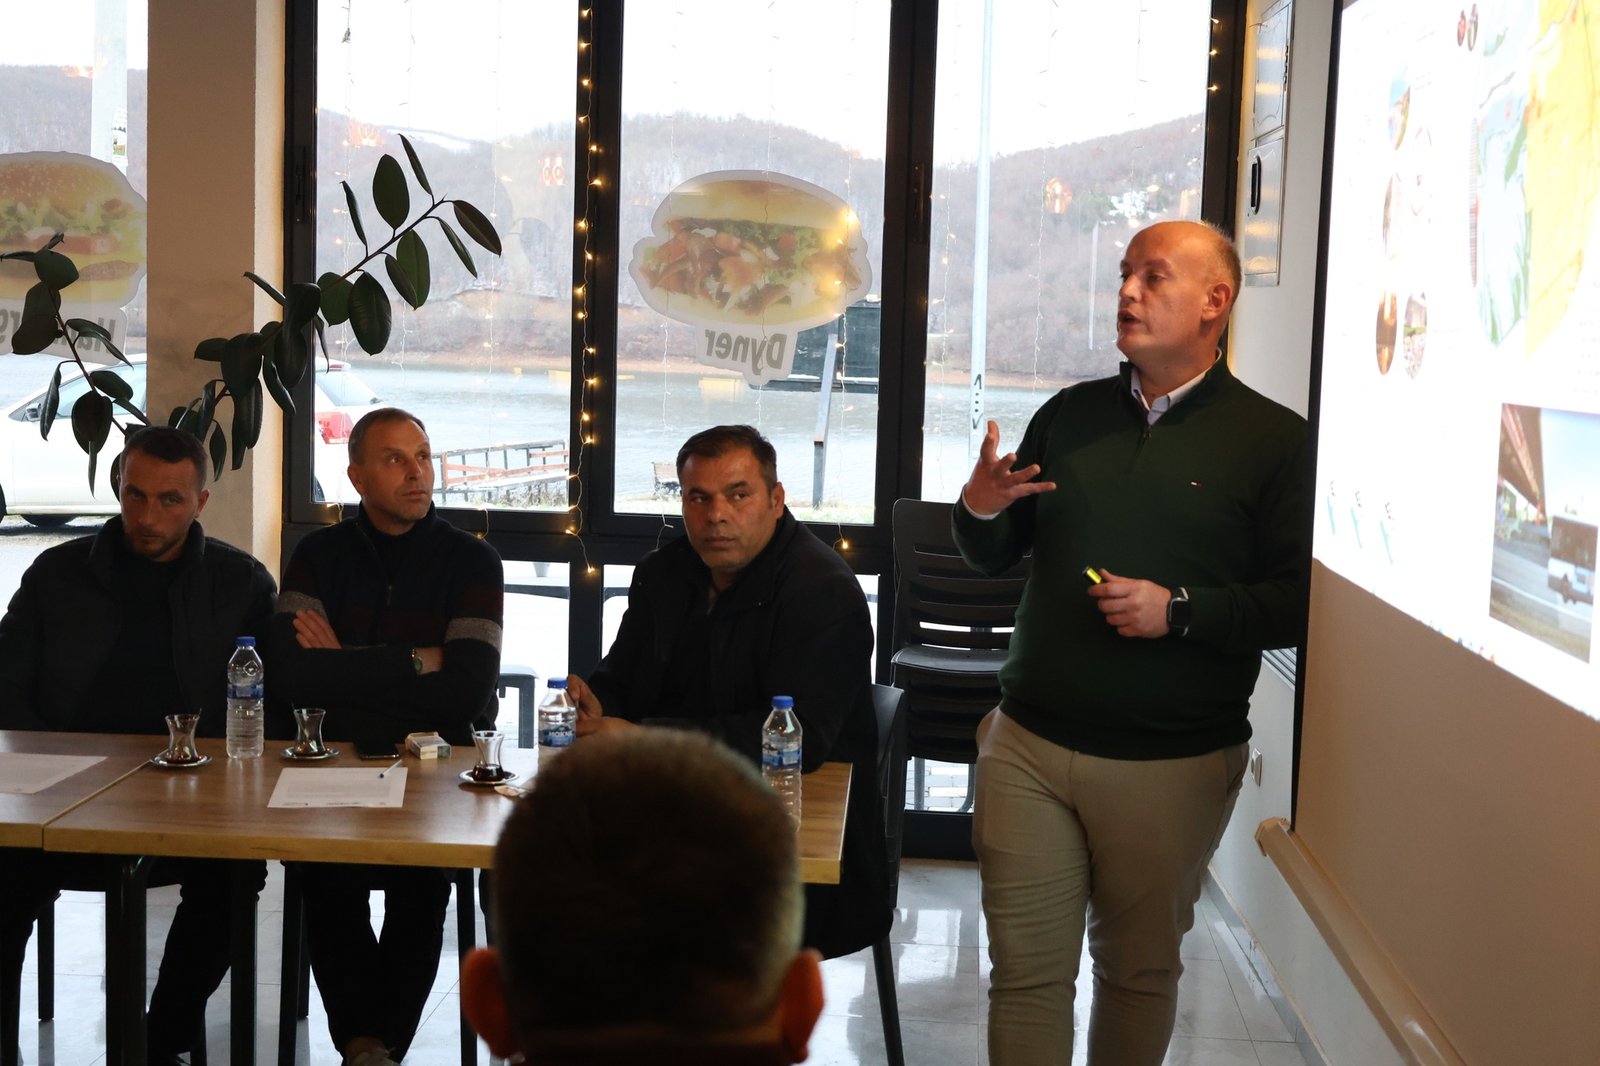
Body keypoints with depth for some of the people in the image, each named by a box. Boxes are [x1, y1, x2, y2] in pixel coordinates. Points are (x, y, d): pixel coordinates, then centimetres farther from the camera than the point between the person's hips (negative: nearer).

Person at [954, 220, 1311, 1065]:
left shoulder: (1271, 439, -2)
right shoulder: (1070, 415, 11)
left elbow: (1298, 604, -9)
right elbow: (995, 557, 15)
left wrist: (1179, 611, -19)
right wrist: (978, 510, -6)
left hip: (1173, 765, -3)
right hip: (1030, 743, 3)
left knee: (1140, 969, 13)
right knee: (1026, 969, 4)